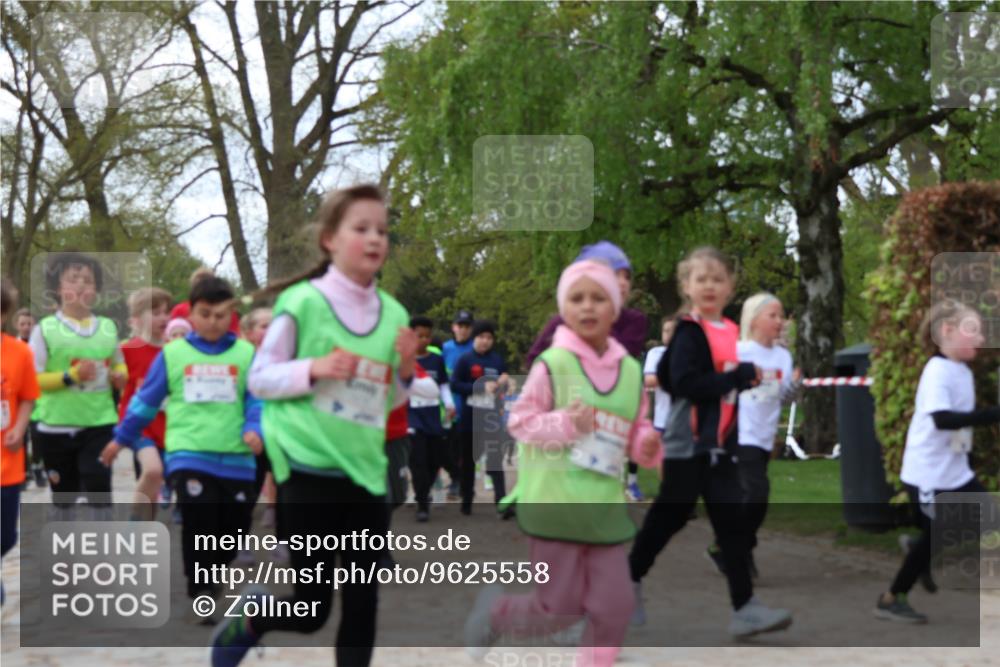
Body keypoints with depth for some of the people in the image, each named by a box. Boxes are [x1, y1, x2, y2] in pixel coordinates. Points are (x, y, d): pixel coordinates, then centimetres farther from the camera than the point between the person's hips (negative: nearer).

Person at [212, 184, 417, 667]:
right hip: (310, 468, -5)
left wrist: (405, 370, -4)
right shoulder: (303, 302, -9)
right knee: (312, 608, 1)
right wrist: (315, 368, -20)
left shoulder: (393, 314, 6)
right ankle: (245, 623, 32)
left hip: (365, 470, 5)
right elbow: (259, 378, -5)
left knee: (363, 601, 6)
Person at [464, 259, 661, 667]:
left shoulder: (630, 371, 5)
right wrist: (565, 422, -22)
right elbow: (519, 421, -7)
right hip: (555, 503, -5)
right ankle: (495, 612, 31)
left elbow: (637, 433, 15)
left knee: (615, 606, 1)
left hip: (606, 508, 5)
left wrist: (647, 446, -7)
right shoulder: (553, 363, -10)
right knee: (562, 609, 2)